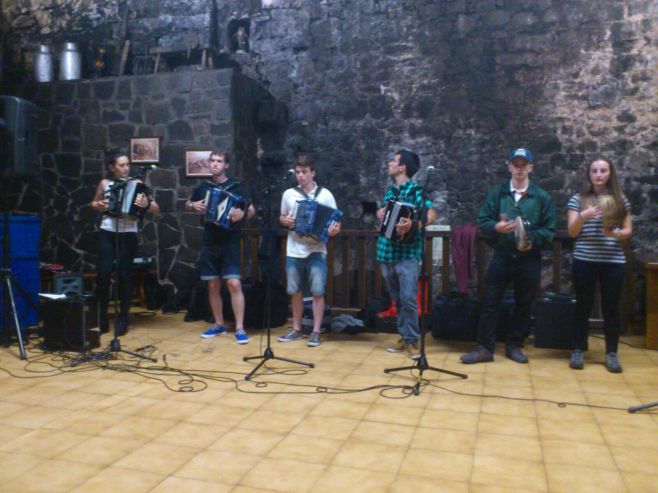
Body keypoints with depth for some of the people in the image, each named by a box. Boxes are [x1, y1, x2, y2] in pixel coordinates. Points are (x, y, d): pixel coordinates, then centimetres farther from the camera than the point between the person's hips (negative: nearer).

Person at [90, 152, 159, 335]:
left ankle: (122, 318, 14)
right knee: (103, 272, -7)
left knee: (125, 275, 1)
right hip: (107, 233, 1)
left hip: (128, 234, -1)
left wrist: (145, 204, -26)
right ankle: (101, 316, 10)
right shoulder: (105, 183, 7)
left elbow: (156, 208, -3)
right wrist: (99, 206, 0)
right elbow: (94, 203, 24)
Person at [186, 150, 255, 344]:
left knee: (234, 284, -11)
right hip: (209, 243, 4)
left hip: (230, 242, -4)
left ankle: (240, 328, -4)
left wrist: (242, 214, -31)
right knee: (213, 286, 9)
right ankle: (219, 325, 22)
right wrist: (194, 206, 0)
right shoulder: (203, 187, 9)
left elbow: (252, 210, -9)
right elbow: (187, 205, 23)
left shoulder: (236, 186, -3)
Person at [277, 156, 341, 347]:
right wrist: (285, 221, -5)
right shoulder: (289, 194, 7)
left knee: (318, 291, -3)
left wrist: (335, 229, -19)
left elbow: (335, 220, 3)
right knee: (295, 291, 9)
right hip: (294, 251, 3)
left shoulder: (325, 194, 0)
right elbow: (281, 218, 17)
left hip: (316, 251, -3)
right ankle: (296, 329, 22)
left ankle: (316, 332, 7)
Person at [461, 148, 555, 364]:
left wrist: (532, 240, -18)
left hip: (529, 260, 0)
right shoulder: (496, 193, 4)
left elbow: (549, 229, 0)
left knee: (523, 305, 10)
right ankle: (485, 347, 9)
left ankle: (514, 346, 26)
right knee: (489, 303, 1)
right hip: (501, 257, 0)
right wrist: (496, 227, -22)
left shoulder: (542, 197, 1)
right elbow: (482, 221, -1)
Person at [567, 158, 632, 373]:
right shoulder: (577, 199, 2)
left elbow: (628, 231, 8)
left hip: (614, 262, 1)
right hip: (584, 261, -1)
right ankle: (578, 351, 16)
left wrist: (616, 233, -14)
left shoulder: (621, 200, 7)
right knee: (583, 306, 6)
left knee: (611, 308, 6)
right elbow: (572, 232, -3)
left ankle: (611, 353, 17)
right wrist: (583, 216, -21)